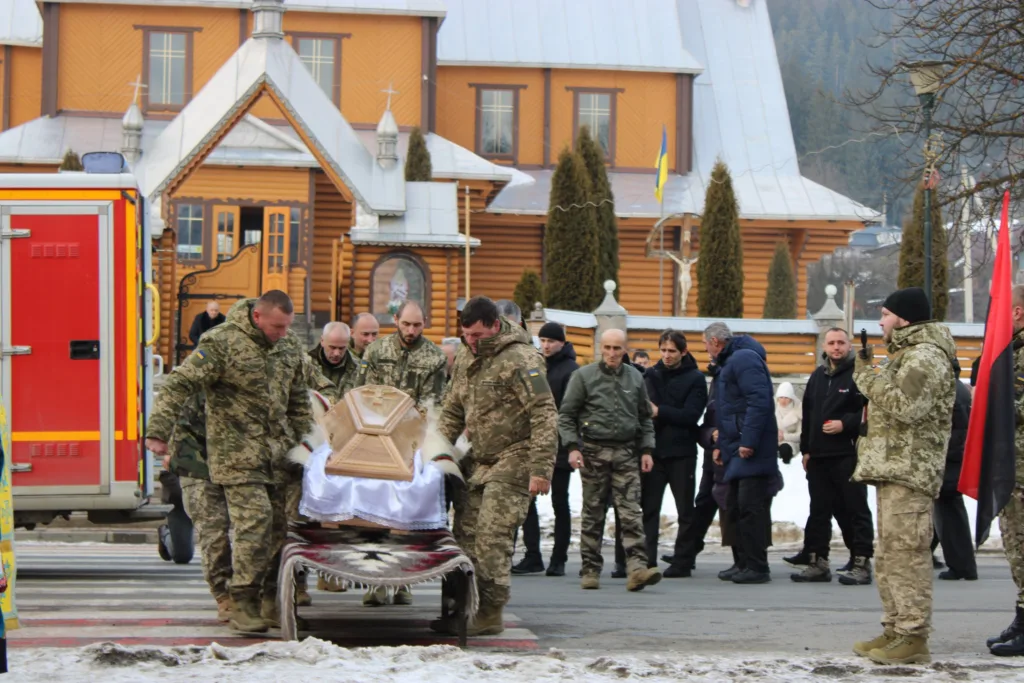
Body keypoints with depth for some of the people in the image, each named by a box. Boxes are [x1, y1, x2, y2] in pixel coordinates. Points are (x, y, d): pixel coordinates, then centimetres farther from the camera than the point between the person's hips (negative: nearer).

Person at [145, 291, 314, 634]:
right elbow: (179, 384, -14)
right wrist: (158, 432, -21)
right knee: (255, 520, -15)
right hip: (237, 454, -7)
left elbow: (298, 401, 26)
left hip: (279, 451, 7)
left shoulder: (289, 349, 13)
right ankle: (242, 602, -7)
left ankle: (277, 597, 16)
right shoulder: (221, 343, -10)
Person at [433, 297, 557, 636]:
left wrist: (540, 468, -21)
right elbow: (451, 414, 24)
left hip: (515, 461, -9)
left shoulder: (520, 359, -13)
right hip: (482, 463, 9)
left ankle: (490, 613, -7)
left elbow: (545, 416, -17)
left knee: (492, 535, -13)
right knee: (466, 532, 6)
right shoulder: (468, 365, 15)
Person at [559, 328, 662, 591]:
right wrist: (573, 447, -9)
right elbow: (566, 415, 2)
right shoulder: (584, 376, 1)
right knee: (593, 514, 4)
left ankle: (637, 567, -17)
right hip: (593, 452, -2)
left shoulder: (635, 377, 11)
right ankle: (590, 570, 11)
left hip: (625, 453, 2)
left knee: (631, 512, -9)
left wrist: (646, 449, 9)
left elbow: (645, 417, 18)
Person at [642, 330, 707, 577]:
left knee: (685, 510, 5)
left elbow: (691, 415, -12)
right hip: (653, 451, 3)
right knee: (649, 508, 1)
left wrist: (659, 411, -18)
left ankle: (682, 561, 10)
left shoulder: (695, 379, -1)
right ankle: (647, 560, 3)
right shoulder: (652, 375, 9)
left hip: (682, 454, -3)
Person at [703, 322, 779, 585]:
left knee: (750, 508, -11)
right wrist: (722, 445, 21)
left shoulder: (745, 358, -12)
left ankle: (757, 567, -9)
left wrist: (748, 441, -25)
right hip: (737, 450, 11)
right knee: (736, 507, 12)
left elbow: (759, 401, -22)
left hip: (752, 451, -11)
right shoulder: (728, 363, 21)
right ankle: (743, 564, 18)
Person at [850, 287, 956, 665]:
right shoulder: (906, 355, 24)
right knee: (888, 554, 14)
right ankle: (895, 630, 21)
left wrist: (869, 377, -13)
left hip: (909, 471, -11)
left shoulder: (925, 357, -11)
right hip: (891, 468, 11)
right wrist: (867, 374, 14)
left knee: (905, 552, -13)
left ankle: (913, 636, -13)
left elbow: (904, 407, -23)